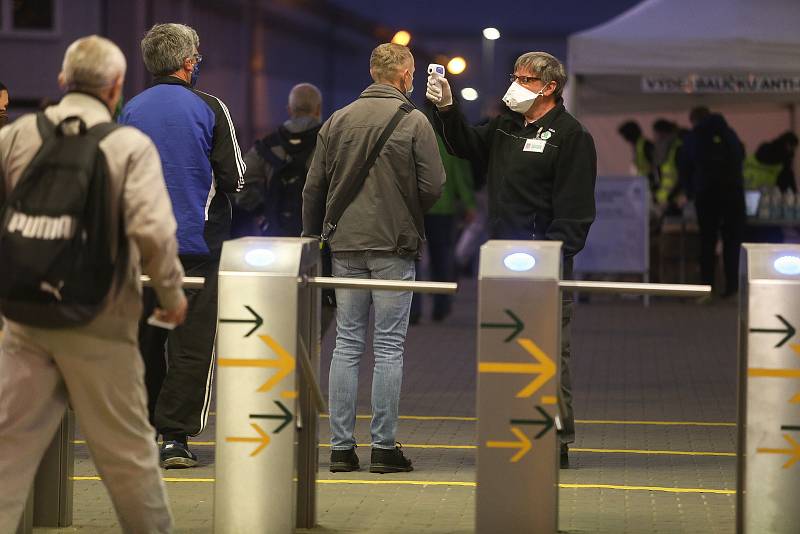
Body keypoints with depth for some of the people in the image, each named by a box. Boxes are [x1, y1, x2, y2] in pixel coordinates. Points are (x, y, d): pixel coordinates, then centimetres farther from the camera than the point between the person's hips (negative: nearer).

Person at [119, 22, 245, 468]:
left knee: (145, 342, 12)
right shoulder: (209, 109, -7)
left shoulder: (131, 111, 4)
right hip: (199, 245, -4)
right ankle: (175, 436, -6)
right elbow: (235, 179, -7)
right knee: (192, 345, -1)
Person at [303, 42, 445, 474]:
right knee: (389, 347, 1)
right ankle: (384, 446, 0)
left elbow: (313, 188, 6)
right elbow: (433, 187, -8)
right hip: (394, 245, -4)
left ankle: (340, 446, 6)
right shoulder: (413, 122, -5)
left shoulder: (337, 121, 6)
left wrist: (311, 238, 16)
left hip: (345, 244, 4)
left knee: (347, 345, 7)